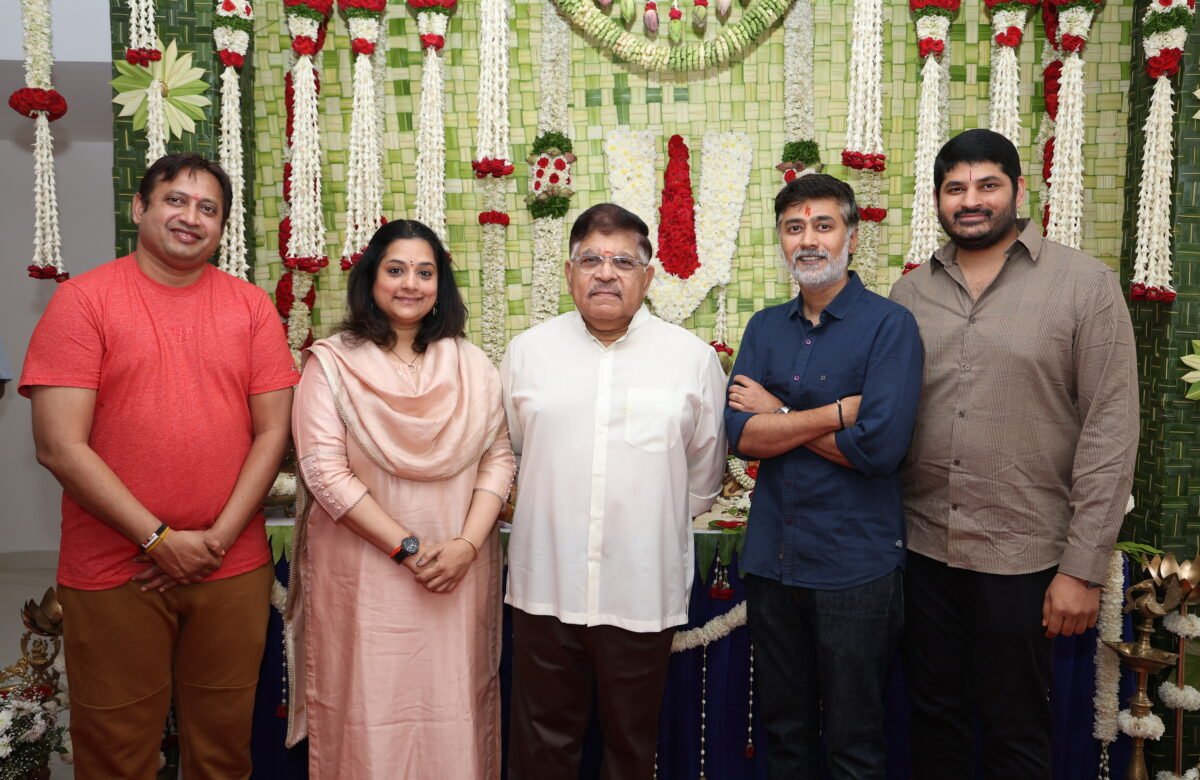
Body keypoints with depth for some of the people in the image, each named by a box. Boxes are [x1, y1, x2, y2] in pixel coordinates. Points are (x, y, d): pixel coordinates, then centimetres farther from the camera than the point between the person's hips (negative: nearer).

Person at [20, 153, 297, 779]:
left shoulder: (251, 306, 5)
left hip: (233, 571, 2)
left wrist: (218, 539, -8)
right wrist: (160, 541, -13)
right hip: (113, 574, -2)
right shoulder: (84, 299, -3)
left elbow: (272, 432, 1)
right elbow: (60, 447, -10)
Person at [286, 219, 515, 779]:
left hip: (460, 573, 3)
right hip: (363, 572, -2)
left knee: (452, 712, 11)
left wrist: (466, 544, -11)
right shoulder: (332, 363, -3)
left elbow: (498, 458, 3)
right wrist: (407, 547, -14)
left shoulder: (471, 365, 7)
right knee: (371, 715, 7)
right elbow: (326, 472, -11)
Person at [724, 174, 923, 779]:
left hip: (855, 565, -4)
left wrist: (778, 414, -10)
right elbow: (740, 434, -5)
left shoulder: (889, 325, -8)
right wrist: (835, 414, -15)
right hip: (772, 558, 5)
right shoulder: (765, 328, 7)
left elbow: (880, 447, -20)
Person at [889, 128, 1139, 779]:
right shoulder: (910, 293, 5)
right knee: (933, 714, 17)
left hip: (1021, 555, -3)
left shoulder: (1084, 284, -5)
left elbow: (1111, 428, -8)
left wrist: (1084, 566, -11)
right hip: (924, 548, 3)